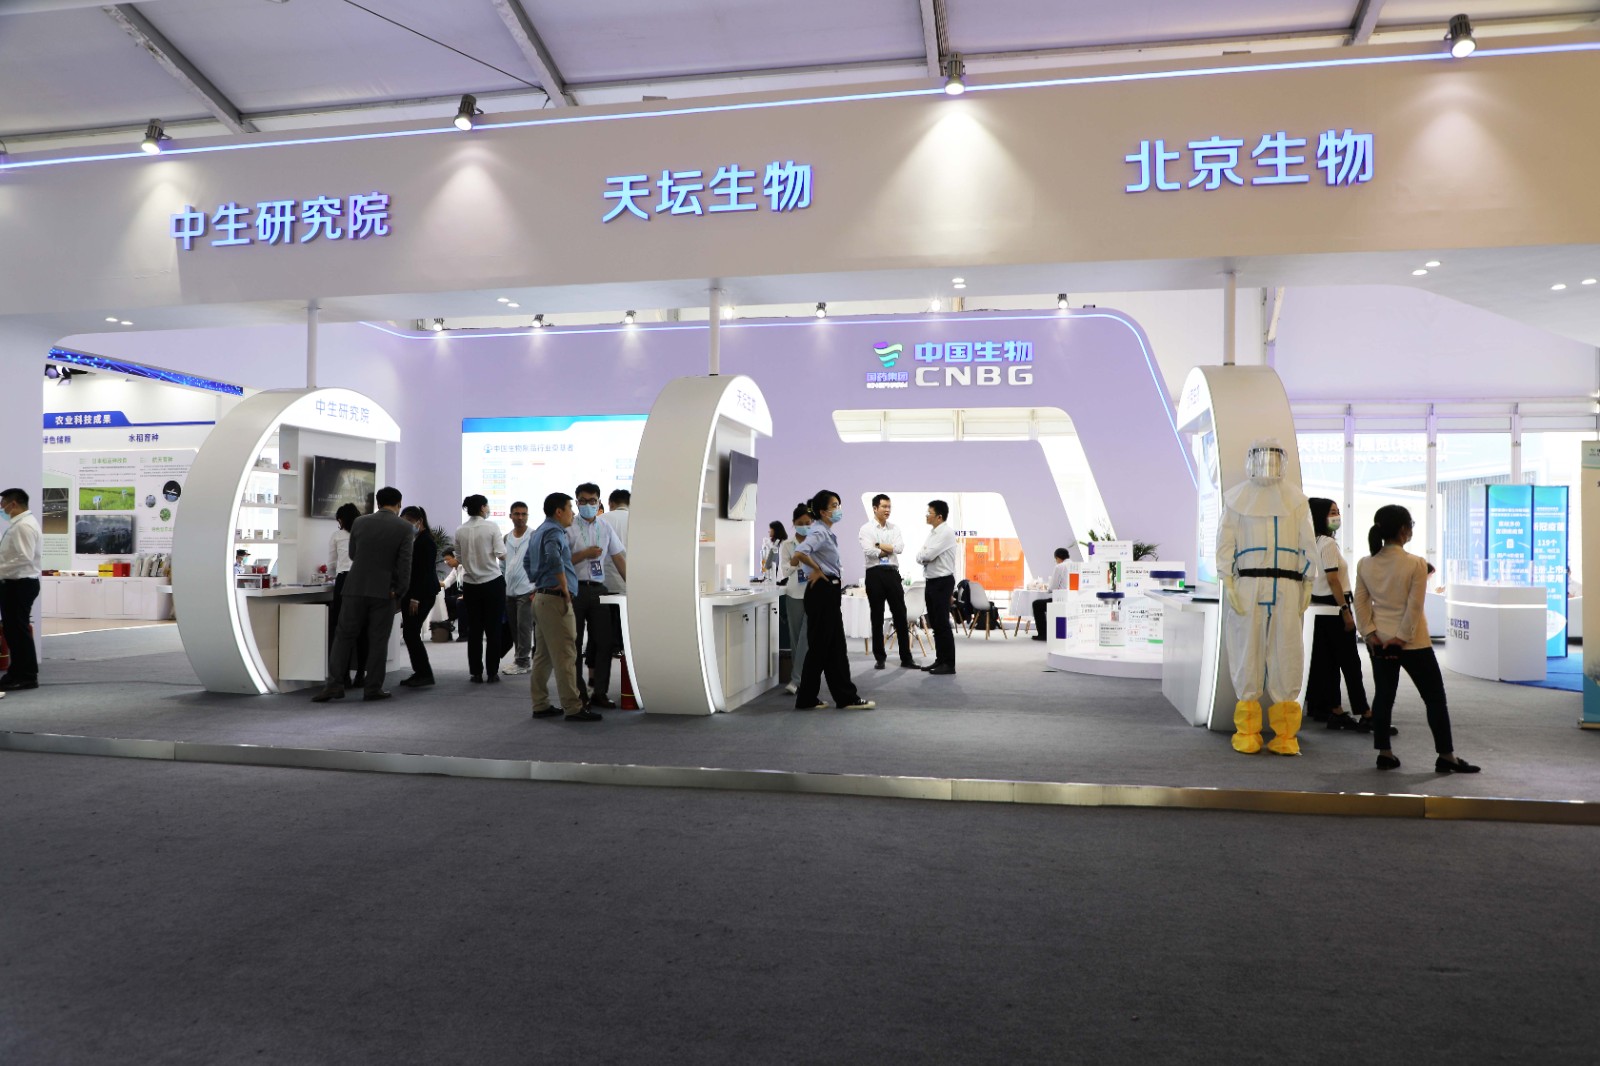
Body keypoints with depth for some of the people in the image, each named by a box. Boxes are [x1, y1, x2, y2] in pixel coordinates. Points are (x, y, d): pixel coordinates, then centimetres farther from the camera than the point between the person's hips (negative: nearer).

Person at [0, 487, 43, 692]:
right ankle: (18, 673, 22)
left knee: (19, 630, -3)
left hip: (20, 584, -10)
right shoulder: (19, 523, 14)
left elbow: (24, 558, -25)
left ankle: (28, 677, 4)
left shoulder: (24, 525, -17)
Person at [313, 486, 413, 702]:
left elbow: (352, 555, 15)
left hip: (356, 588, 2)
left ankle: (335, 683, 0)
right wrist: (400, 593, -3)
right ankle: (373, 689, 6)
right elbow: (404, 564, -10)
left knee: (345, 636, 8)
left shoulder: (360, 522, 4)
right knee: (378, 640, 4)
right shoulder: (405, 528, -5)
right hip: (384, 591, -2)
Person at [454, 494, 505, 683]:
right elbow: (501, 553, -13)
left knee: (474, 630, 9)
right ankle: (492, 672, 6)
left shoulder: (460, 531, 0)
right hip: (492, 582, -3)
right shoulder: (491, 527, -11)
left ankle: (476, 673, 10)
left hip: (470, 584, 3)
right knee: (493, 629, 5)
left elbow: (459, 556, 6)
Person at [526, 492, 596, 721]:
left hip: (541, 597, 10)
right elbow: (554, 558, -32)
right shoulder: (554, 532, -13)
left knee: (543, 655, 13)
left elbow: (527, 560, 30)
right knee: (564, 655, -8)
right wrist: (565, 586, -22)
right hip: (555, 599, -10)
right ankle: (573, 708, -6)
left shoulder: (539, 532, 19)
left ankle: (540, 705, 17)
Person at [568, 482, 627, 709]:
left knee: (603, 642, 4)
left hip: (598, 589, 4)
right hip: (575, 589, -4)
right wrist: (585, 554, -14)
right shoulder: (569, 528, -1)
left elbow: (619, 558, 10)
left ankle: (599, 692, 14)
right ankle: (578, 694, 10)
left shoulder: (605, 529, 12)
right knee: (575, 643, 2)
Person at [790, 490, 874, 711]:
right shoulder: (818, 532, -15)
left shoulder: (828, 532, 15)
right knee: (820, 646, -3)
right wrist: (817, 570, -18)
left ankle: (846, 697, 15)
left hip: (829, 591, 10)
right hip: (821, 591, -10)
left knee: (835, 646, 10)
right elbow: (799, 554, -33)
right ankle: (806, 698, 5)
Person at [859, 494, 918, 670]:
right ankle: (880, 657, 14)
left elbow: (900, 548, -6)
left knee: (900, 615, 2)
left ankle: (906, 657, 8)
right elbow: (868, 551, -16)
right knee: (877, 617, 5)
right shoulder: (866, 529, 0)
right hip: (875, 574, -3)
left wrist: (879, 546, -9)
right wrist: (888, 550, -5)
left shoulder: (895, 528, 11)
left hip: (892, 573, 3)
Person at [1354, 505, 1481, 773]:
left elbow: (1361, 603, -1)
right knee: (1435, 697, 8)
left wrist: (1370, 634, 1)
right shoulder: (1416, 564, -14)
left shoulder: (1364, 565, -1)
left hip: (1379, 642, 5)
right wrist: (1402, 638, -11)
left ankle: (1384, 754, 14)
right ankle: (1446, 756, 14)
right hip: (1412, 642, -5)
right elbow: (1414, 606, -16)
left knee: (1383, 696, 11)